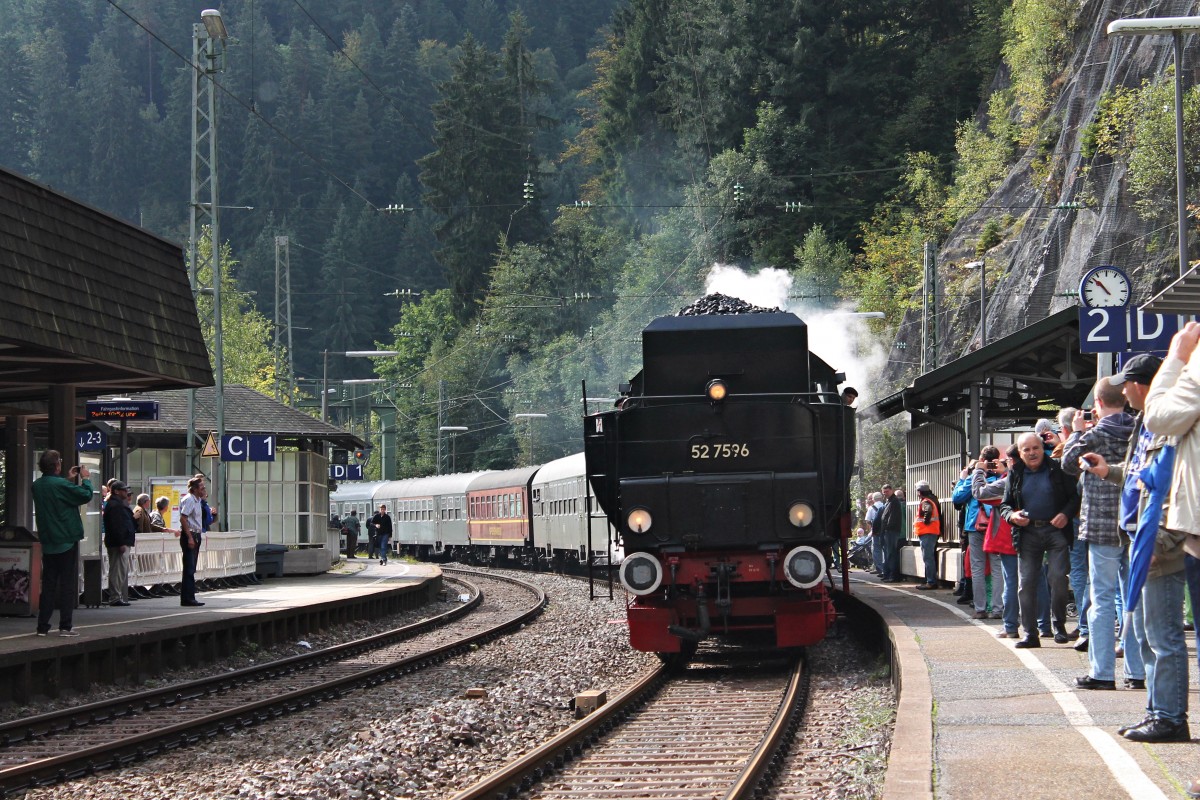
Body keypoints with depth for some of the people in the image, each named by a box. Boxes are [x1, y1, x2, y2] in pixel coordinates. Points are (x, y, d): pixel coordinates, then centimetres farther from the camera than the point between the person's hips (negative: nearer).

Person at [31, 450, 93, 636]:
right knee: (67, 584, 0)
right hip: (67, 541, -6)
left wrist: (69, 480, 18)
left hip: (48, 542, 6)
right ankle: (65, 626, -2)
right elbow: (86, 495, -13)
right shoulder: (61, 485, -19)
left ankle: (42, 626, 9)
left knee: (48, 584, 10)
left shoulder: (37, 486, 4)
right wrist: (85, 479, 4)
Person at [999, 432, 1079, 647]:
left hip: (1055, 530, -3)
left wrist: (1066, 514, -13)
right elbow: (1004, 504, 16)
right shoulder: (1015, 475, 11)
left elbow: (1074, 497, 5)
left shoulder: (1057, 470, 3)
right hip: (1028, 532, 3)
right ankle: (1030, 633, 5)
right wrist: (1011, 515, -6)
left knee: (1058, 577, -11)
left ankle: (1059, 626, 6)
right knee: (1026, 583, -1)